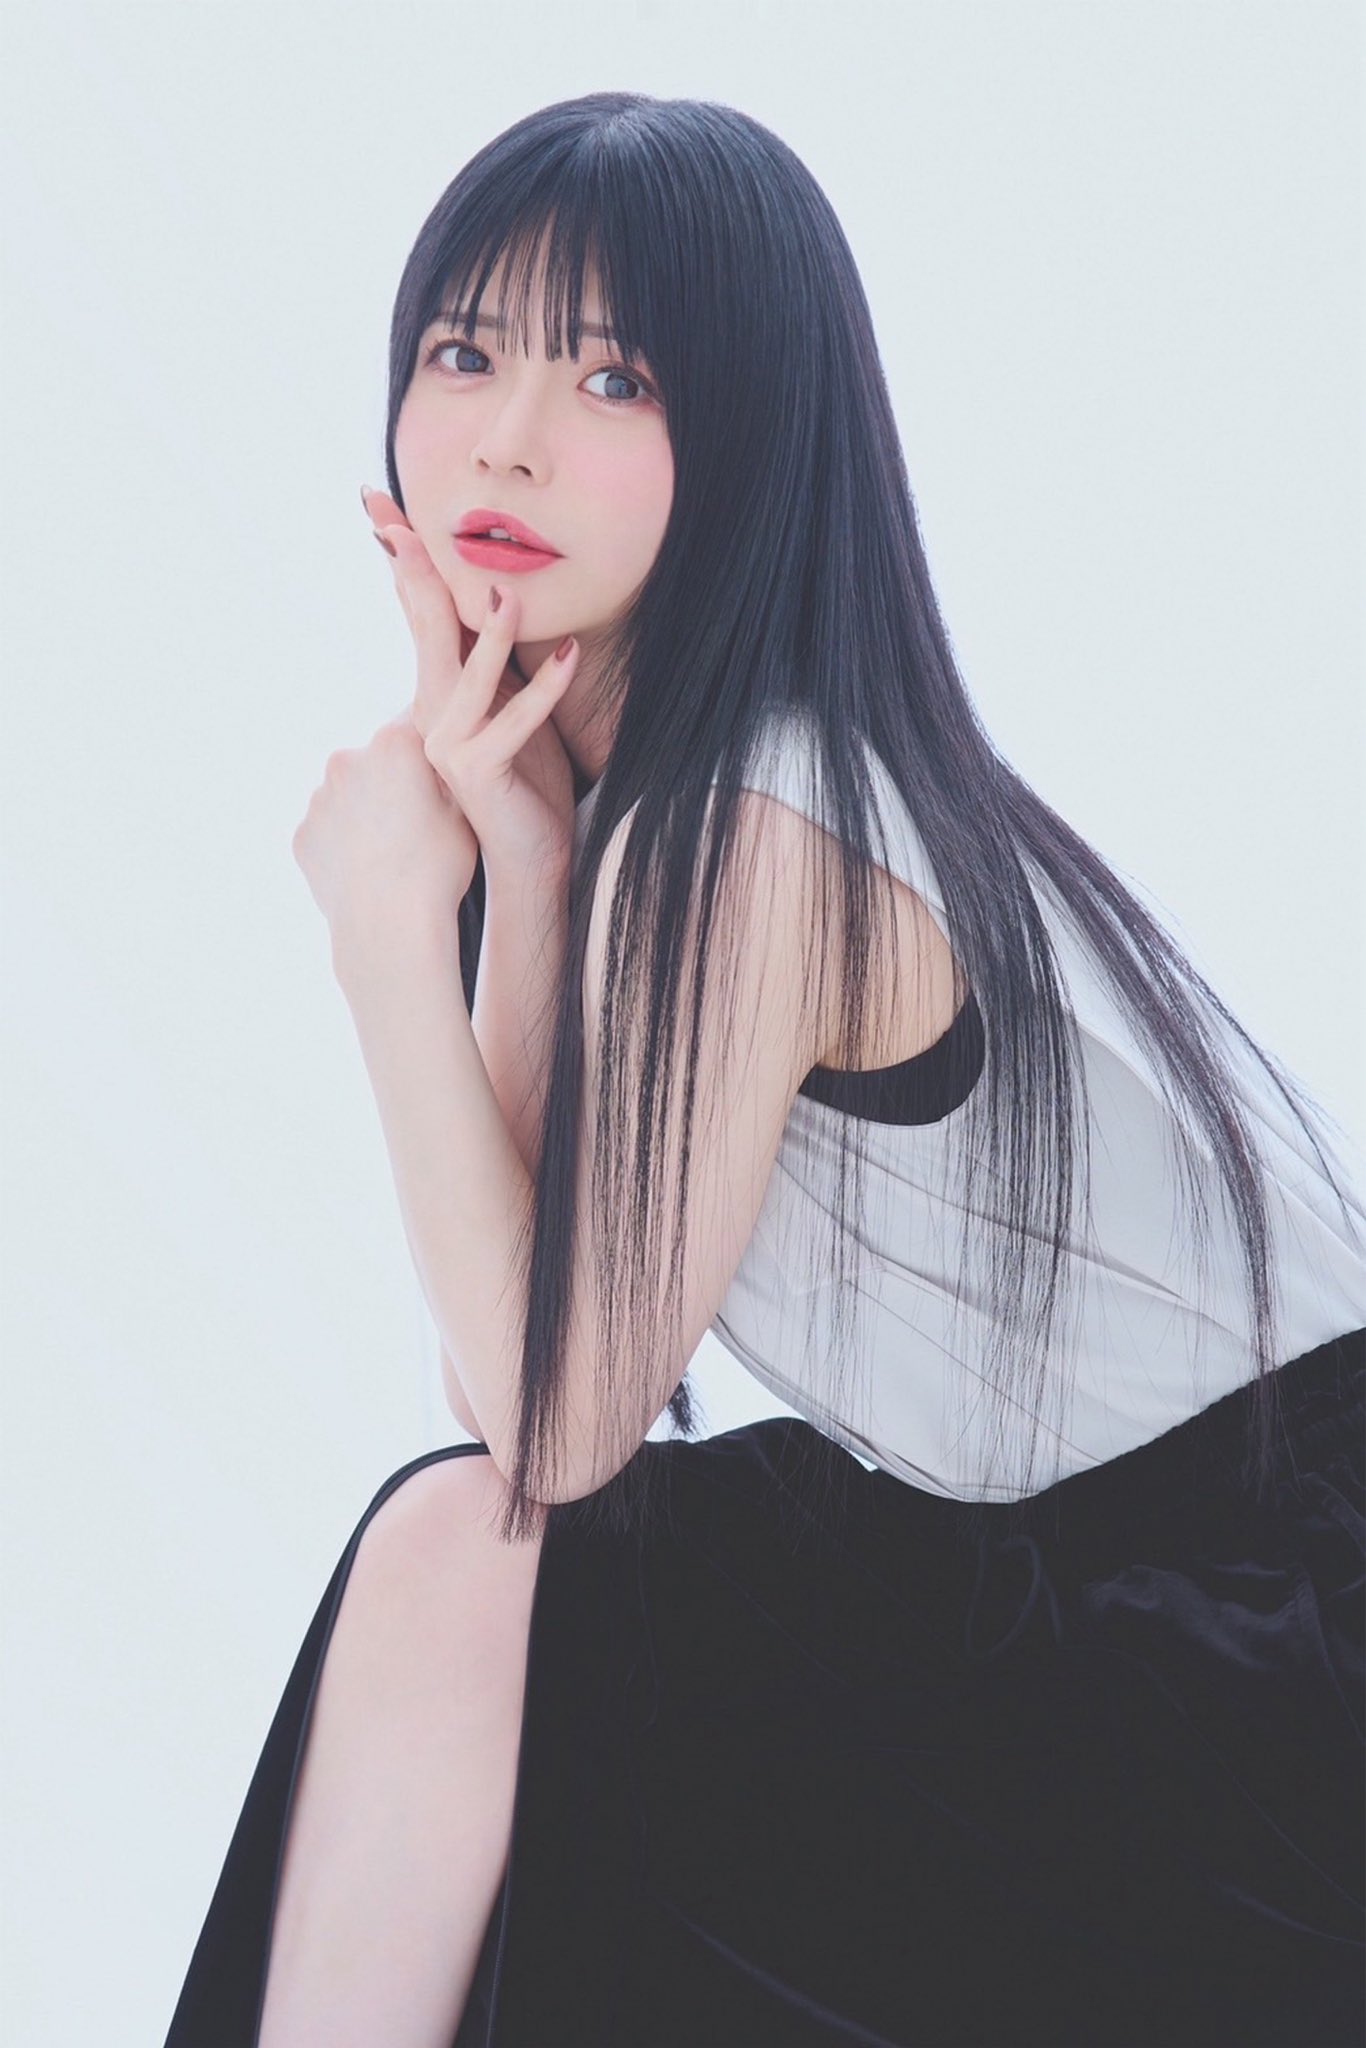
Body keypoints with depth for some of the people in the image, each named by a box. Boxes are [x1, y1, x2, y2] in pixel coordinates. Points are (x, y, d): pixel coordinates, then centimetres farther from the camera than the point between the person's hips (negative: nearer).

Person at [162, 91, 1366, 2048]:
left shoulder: (760, 834, -23)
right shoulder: (620, 778, 4)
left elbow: (559, 1424, -17)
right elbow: (515, 1371, -4)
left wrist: (390, 927, -16)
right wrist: (515, 856, -11)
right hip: (1035, 1542, 8)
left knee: (456, 1578, -12)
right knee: (453, 1543, -4)